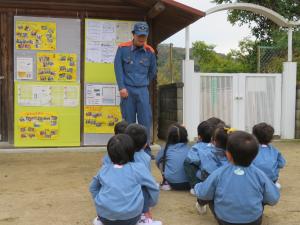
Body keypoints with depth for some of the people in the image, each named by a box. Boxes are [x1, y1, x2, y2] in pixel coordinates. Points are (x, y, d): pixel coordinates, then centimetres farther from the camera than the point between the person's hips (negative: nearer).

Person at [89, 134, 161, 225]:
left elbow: (93, 187, 24)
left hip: (105, 215, 3)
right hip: (130, 217, -3)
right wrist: (150, 204, 24)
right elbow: (154, 189, 7)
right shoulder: (139, 168, -1)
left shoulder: (104, 169, 9)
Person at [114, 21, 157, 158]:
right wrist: (122, 87, -7)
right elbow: (118, 68, -2)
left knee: (146, 120, -2)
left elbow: (153, 72, 17)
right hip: (127, 90, -2)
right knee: (129, 121, 3)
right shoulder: (123, 48, -1)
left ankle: (146, 150, 9)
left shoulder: (150, 52, 5)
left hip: (143, 90, 2)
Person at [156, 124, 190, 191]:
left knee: (160, 162, 16)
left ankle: (166, 183, 17)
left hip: (172, 182, -1)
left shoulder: (167, 149, 1)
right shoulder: (188, 149, 4)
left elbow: (157, 160, 17)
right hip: (188, 183, 1)